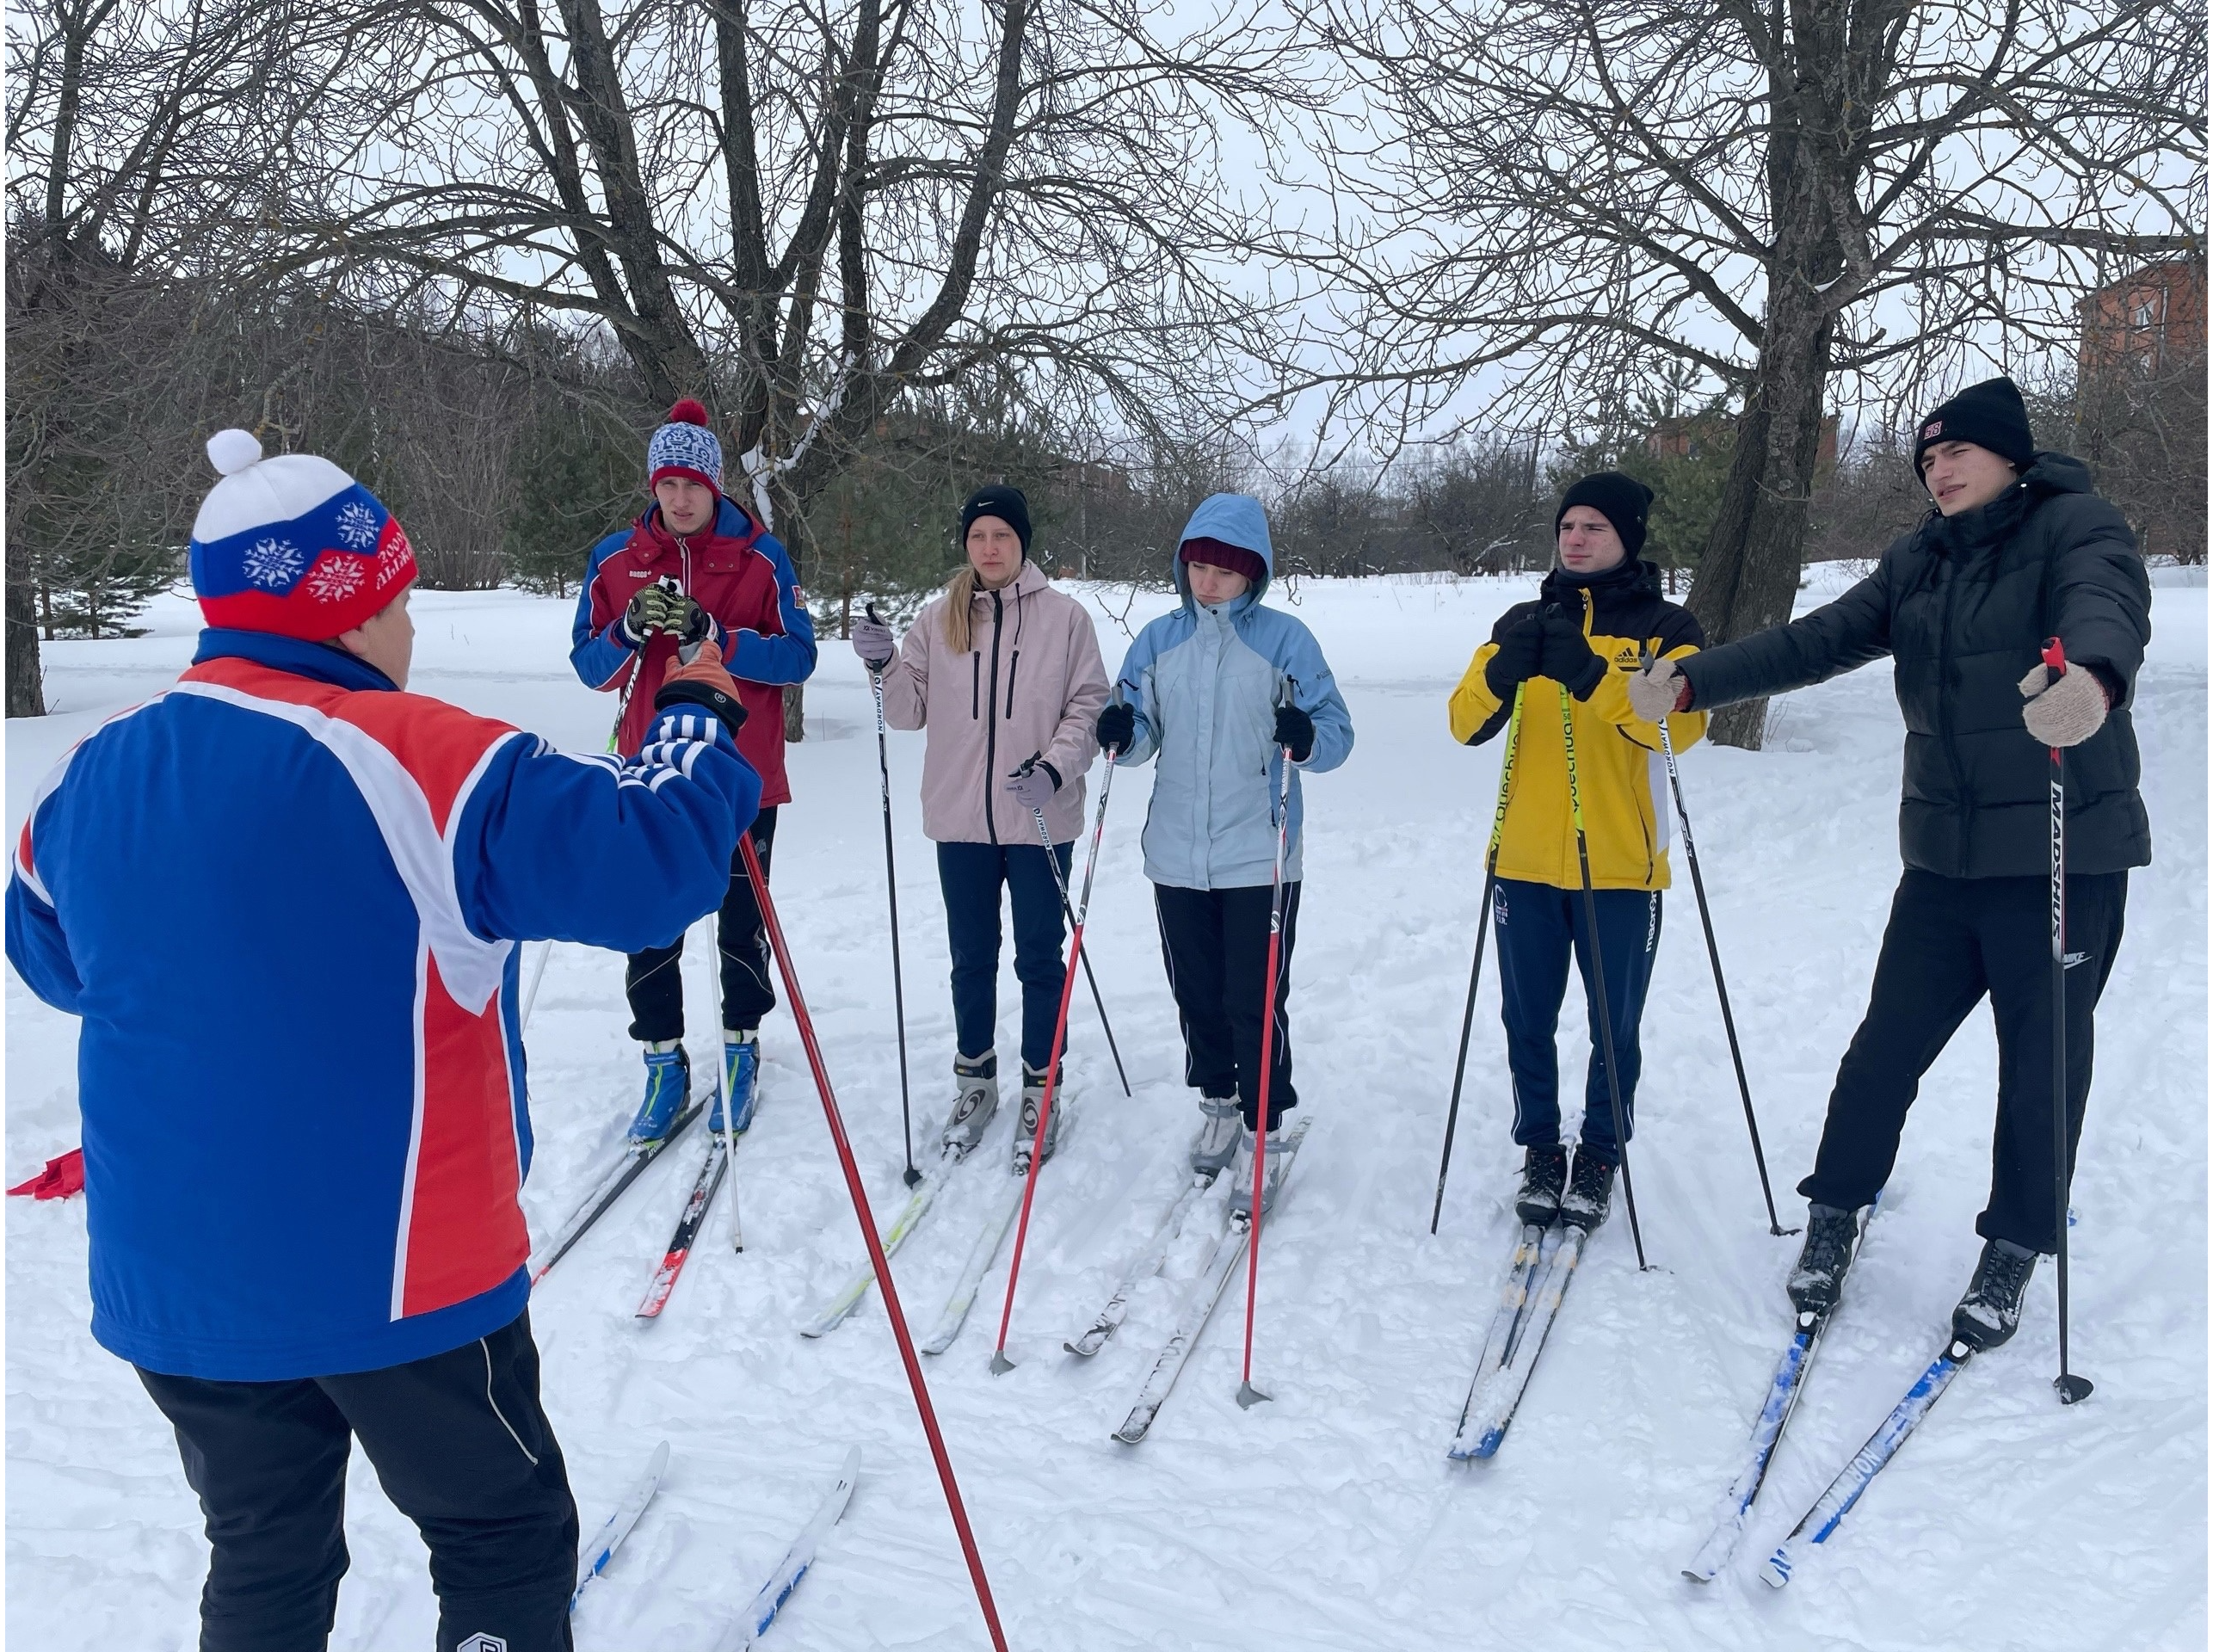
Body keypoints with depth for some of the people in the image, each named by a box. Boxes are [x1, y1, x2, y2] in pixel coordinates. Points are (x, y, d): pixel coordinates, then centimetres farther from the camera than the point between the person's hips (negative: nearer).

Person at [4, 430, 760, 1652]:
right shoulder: (413, 761, -21)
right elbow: (647, 860, -22)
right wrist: (698, 721, -5)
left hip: (171, 1287, 6)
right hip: (397, 1274, -6)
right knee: (506, 1541, 16)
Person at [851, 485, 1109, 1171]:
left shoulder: (1064, 616, -3)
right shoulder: (938, 617, 3)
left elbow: (1090, 706, -3)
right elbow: (910, 711, 5)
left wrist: (1055, 766, -17)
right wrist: (883, 665, -13)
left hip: (1040, 819, -2)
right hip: (961, 817, 2)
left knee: (1039, 958, 9)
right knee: (972, 957, 14)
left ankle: (1039, 1090, 22)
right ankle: (974, 1082, 29)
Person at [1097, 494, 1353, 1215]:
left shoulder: (1285, 639, -4)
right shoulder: (1159, 639, 6)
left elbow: (1336, 734, -5)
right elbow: (1142, 734, 10)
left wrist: (1307, 737, -27)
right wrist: (1121, 733, -13)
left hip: (1260, 858, -4)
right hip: (1177, 856, 4)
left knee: (1256, 1001, -1)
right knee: (1196, 994, 15)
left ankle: (1260, 1135, 12)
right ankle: (1216, 1105, 35)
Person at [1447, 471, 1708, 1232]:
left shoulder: (1665, 627, 1)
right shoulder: (1523, 622, 9)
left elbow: (1681, 723, -17)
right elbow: (1468, 723, -3)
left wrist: (1592, 676, -31)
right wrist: (1501, 674, -24)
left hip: (1621, 865, -2)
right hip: (1526, 862, 3)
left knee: (1615, 1028, 7)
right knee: (1528, 1021, 10)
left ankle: (1600, 1156, 25)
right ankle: (1540, 1151, 26)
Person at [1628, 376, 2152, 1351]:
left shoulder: (2077, 528, -9)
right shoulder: (1922, 559, 9)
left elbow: (2109, 606, -30)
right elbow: (1821, 640, 3)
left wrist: (2091, 674, -54)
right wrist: (1694, 682, -9)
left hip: (2065, 854, -4)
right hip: (1946, 856, 5)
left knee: (2041, 1059, 7)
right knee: (1889, 1042, 8)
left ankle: (2014, 1252, 24)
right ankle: (1837, 1213, 24)